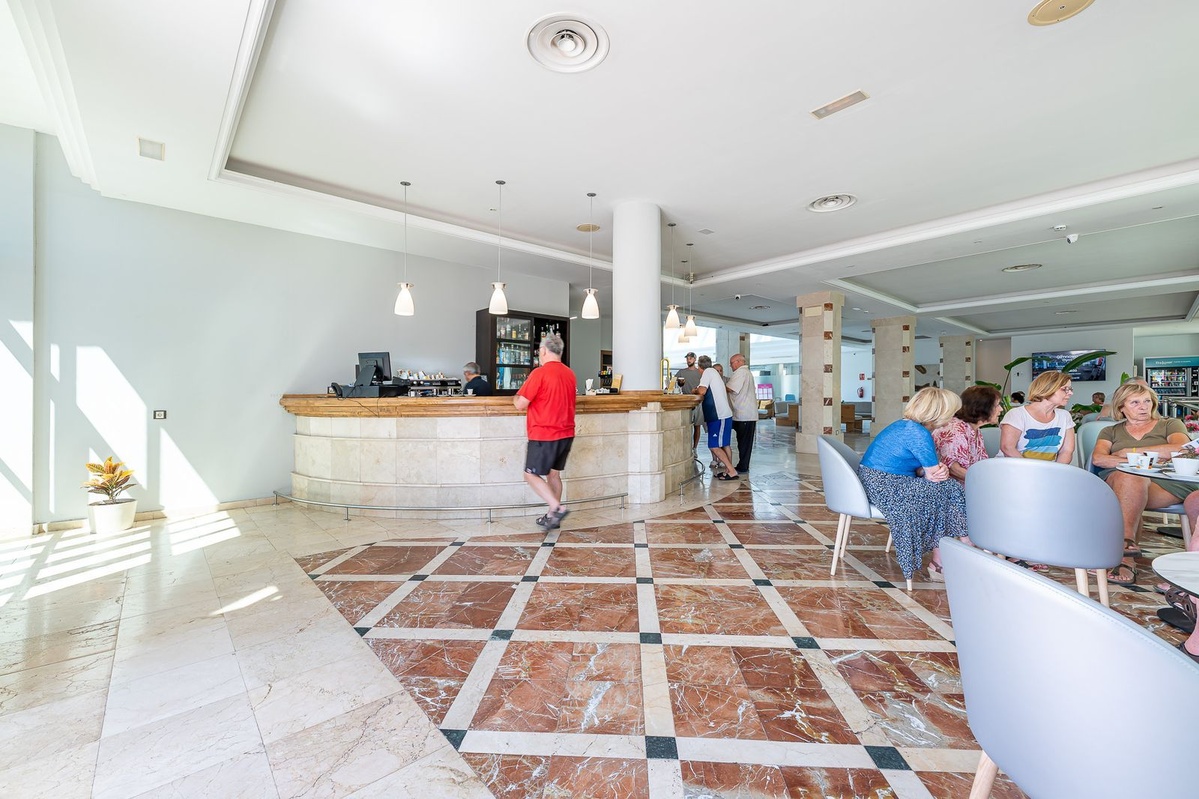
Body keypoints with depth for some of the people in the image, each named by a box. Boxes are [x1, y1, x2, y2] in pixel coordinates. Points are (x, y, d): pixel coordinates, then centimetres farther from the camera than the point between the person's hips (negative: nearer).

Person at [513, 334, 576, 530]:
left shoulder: (539, 373, -14)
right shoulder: (570, 374, 8)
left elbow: (520, 405, -12)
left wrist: (516, 397, 10)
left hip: (544, 435, -7)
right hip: (566, 433, 7)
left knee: (531, 474, 4)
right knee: (554, 474, 15)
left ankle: (557, 508, -6)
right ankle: (552, 516, 20)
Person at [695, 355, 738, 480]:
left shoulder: (708, 371, -7)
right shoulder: (714, 372, 20)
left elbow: (702, 391, -17)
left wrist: (695, 391, 1)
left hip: (719, 415, -10)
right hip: (725, 414, 10)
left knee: (714, 446, -7)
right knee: (725, 444, 15)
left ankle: (732, 471, -6)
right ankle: (729, 470, 20)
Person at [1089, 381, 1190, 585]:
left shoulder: (1171, 425, 23)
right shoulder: (1110, 432, 24)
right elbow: (1098, 458, 4)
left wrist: (1131, 451, 1)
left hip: (1165, 484, 0)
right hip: (1116, 481, 0)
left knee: (1134, 481, -36)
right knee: (1130, 477, -37)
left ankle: (1123, 553, -41)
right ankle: (1127, 545, -45)